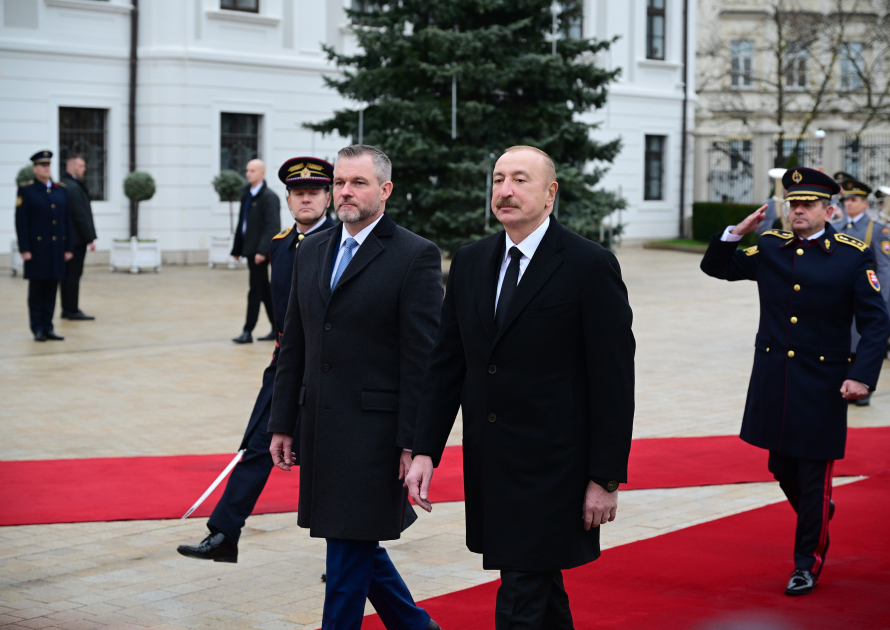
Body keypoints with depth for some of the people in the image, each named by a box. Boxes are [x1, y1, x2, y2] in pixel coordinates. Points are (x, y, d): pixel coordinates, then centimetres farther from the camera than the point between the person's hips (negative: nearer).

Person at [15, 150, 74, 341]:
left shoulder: (61, 190, 11)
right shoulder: (26, 191, -2)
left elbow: (67, 220, 12)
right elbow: (21, 222, -6)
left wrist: (68, 247, 7)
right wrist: (24, 249, -11)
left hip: (57, 248, 4)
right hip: (37, 249, -4)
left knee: (51, 289, 7)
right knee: (36, 290, 2)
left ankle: (48, 327, 13)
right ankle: (38, 329, 7)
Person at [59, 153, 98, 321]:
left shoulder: (64, 186, 15)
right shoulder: (73, 187, -17)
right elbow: (81, 216, -19)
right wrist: (90, 239, -16)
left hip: (67, 238, 10)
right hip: (76, 238, -10)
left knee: (68, 274, 12)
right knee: (74, 274, -5)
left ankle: (67, 310, 16)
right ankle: (72, 310, -2)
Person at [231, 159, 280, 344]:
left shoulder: (269, 197, -11)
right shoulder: (246, 193, 14)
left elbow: (272, 226, -18)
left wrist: (262, 251, -25)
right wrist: (237, 248, 15)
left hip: (259, 251, -8)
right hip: (250, 249, 8)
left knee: (256, 291, -5)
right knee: (265, 291, 13)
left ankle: (248, 332, -2)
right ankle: (277, 329, 20)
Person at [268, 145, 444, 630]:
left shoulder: (416, 256, -8)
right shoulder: (312, 251, 12)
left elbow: (422, 358, -11)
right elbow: (294, 344, 14)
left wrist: (413, 443, -15)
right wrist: (283, 424, 10)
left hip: (375, 430, -7)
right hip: (321, 427, 7)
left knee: (350, 549, -1)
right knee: (356, 544, 14)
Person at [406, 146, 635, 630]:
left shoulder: (590, 266, -10)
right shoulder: (469, 263, 8)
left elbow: (614, 381, -10)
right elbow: (445, 364, 10)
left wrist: (605, 478, -11)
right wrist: (425, 450, 2)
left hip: (551, 467, -6)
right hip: (487, 464, 6)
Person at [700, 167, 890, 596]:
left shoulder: (854, 256, -6)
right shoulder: (769, 248, 5)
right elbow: (715, 267, 14)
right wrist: (736, 233, -4)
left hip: (822, 384, -4)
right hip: (774, 380, 4)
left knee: (813, 477, 1)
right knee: (782, 468, 14)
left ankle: (808, 564, 14)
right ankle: (818, 514, 43)